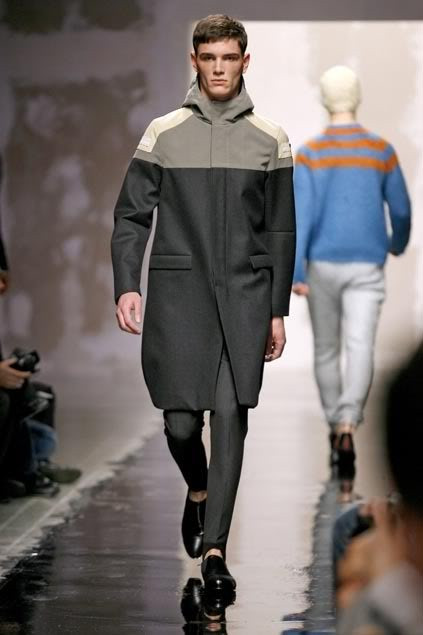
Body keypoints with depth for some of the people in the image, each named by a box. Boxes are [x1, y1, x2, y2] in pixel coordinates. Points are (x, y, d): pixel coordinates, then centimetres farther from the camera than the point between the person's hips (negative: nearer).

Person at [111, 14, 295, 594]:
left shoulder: (269, 141, 8)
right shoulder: (163, 134, 6)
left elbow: (281, 232, 10)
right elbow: (131, 216, 6)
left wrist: (278, 311, 7)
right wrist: (126, 286, -7)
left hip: (245, 293, 0)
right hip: (178, 290, 0)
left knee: (230, 417, -6)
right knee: (181, 419, -1)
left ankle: (214, 547, -1)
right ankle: (198, 490, 32)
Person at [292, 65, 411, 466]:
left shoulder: (309, 154, -6)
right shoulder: (382, 152, -3)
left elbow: (300, 214, -15)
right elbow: (401, 211, 6)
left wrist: (294, 274, -19)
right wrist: (398, 243, 29)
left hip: (322, 266, 1)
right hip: (365, 268, -1)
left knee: (326, 349, 18)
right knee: (360, 349, -11)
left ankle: (335, 428, 27)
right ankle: (347, 427, -32)